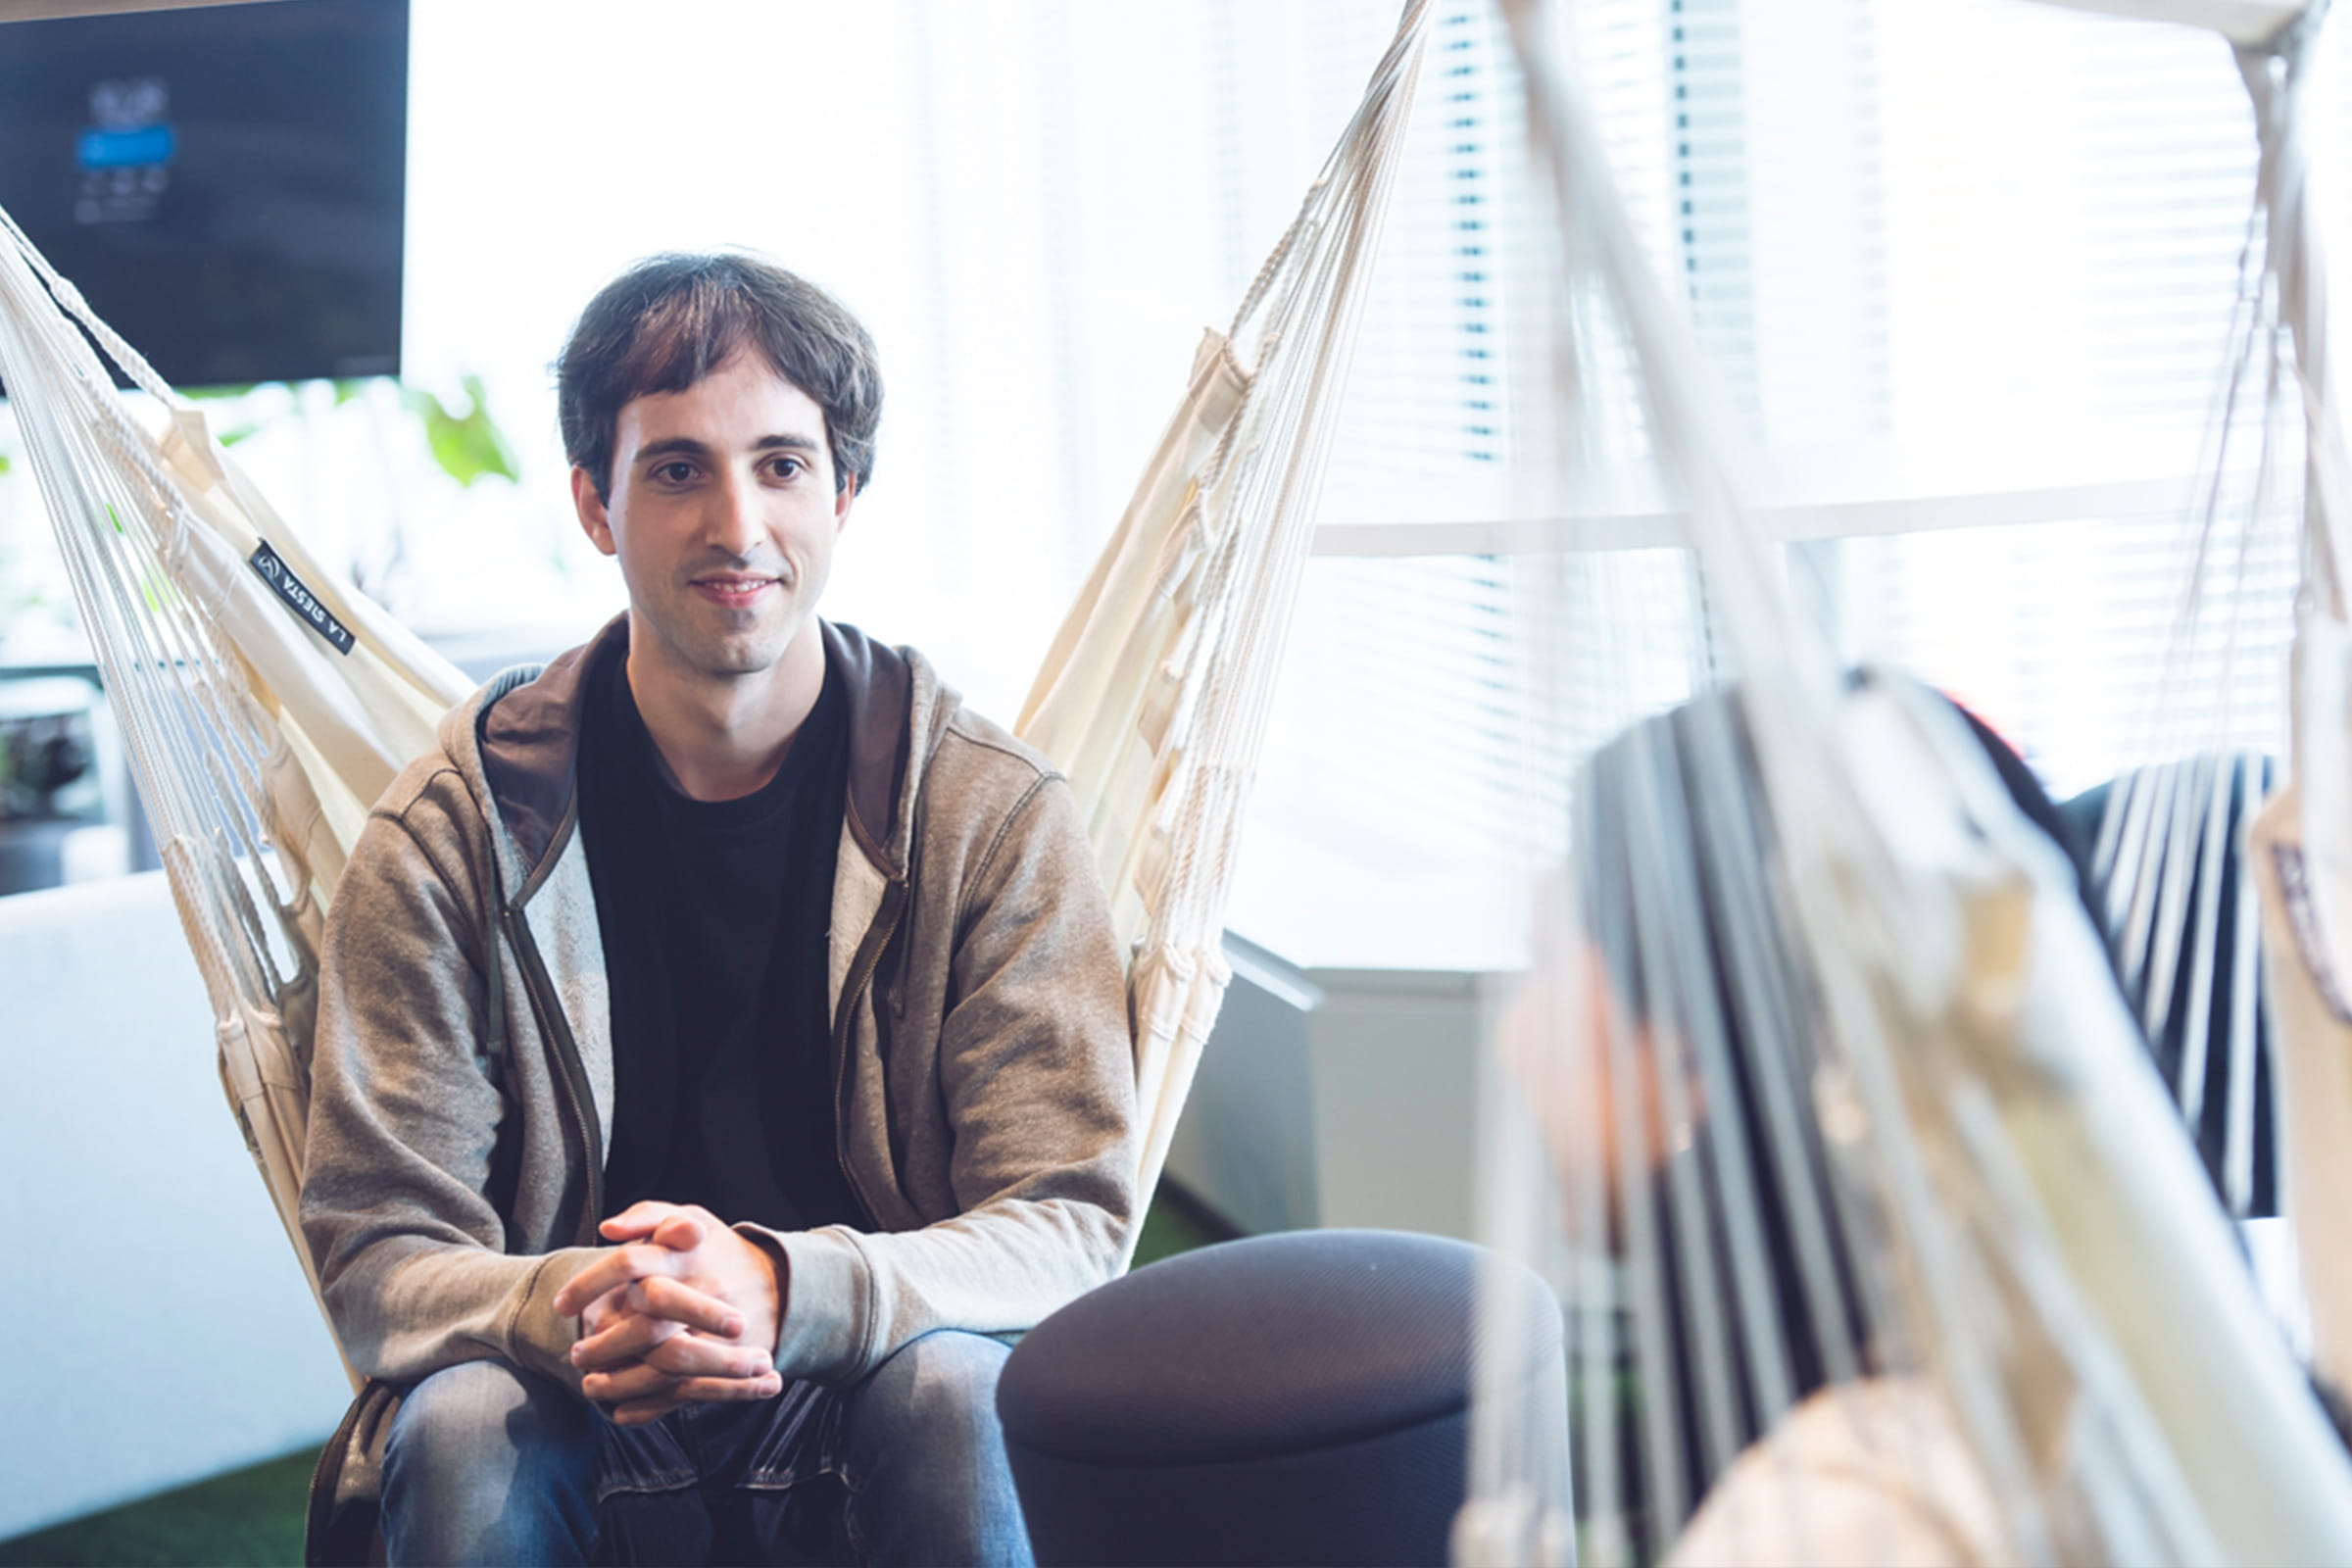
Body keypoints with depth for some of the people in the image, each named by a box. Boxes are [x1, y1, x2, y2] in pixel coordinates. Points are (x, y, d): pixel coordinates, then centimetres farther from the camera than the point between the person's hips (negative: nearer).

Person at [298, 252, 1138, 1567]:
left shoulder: (995, 814, -3)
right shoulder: (449, 838, -1)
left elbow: (1072, 1224, -8)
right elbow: (378, 1257, -4)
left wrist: (788, 1290, -28)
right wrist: (563, 1311, -29)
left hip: (861, 1403, 0)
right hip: (585, 1414, 0)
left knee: (951, 1391, -32)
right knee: (461, 1426, -32)